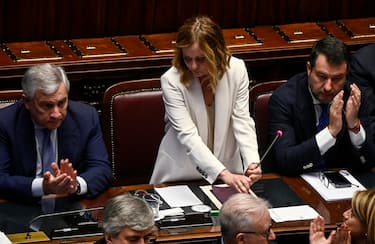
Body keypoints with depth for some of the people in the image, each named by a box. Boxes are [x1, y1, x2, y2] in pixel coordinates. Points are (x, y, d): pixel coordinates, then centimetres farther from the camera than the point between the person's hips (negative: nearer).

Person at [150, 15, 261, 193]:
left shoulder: (236, 70, -7)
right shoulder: (171, 80, -16)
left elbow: (242, 121, -7)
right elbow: (188, 135, -22)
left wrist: (252, 163, -27)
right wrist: (224, 174, -34)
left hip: (227, 171, 2)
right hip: (181, 172, -2)